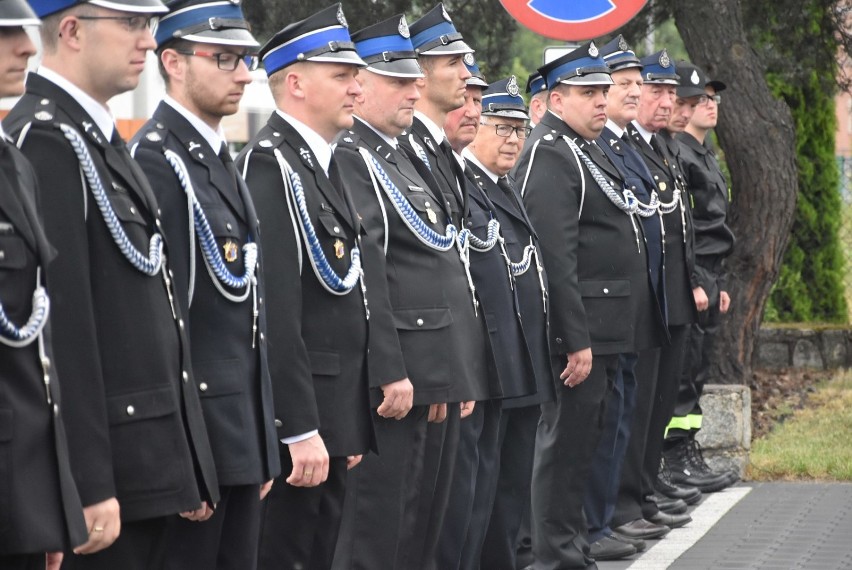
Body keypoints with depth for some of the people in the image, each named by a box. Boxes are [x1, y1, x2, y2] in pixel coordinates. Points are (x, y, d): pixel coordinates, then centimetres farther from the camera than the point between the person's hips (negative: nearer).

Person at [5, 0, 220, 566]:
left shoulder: (102, 138, 15)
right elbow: (62, 323, -21)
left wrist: (184, 466, 18)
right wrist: (89, 487, -22)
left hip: (148, 459, 9)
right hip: (107, 472, -9)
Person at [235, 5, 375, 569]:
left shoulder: (322, 163, 15)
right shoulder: (270, 164, -16)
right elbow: (275, 312, -22)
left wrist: (346, 425, 17)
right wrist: (300, 429, -24)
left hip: (334, 413, 10)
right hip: (297, 416, -10)